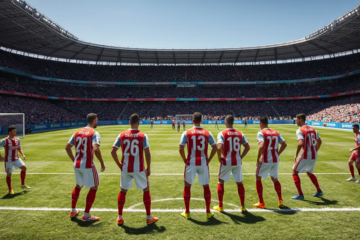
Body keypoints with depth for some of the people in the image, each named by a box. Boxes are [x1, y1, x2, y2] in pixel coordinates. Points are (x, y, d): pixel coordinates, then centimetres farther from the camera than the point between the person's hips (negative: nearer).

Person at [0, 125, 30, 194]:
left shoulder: (17, 139, 2)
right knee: (9, 174, 2)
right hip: (8, 160, -4)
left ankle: (23, 185, 6)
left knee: (24, 167, -9)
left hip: (16, 158, 5)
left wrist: (23, 155, -1)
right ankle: (10, 190, 18)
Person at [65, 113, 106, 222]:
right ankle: (86, 215, 10)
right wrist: (102, 163, -16)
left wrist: (74, 160, 18)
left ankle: (73, 211, 35)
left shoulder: (77, 132, 9)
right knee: (94, 187, 8)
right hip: (88, 165, -7)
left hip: (77, 165, 7)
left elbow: (67, 147, 11)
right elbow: (96, 149, -27)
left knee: (78, 186, 26)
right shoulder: (94, 133, -12)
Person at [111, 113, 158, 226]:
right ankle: (149, 217, 17)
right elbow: (147, 153, -13)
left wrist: (119, 165, 11)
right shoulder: (143, 136, -7)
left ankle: (119, 218, 23)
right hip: (139, 169, -2)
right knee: (146, 190, 13)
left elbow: (113, 151, 1)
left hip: (125, 169, 2)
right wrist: (148, 168, -2)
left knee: (123, 191, 17)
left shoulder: (122, 135, 0)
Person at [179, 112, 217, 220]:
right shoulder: (207, 133, 2)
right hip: (203, 163, 2)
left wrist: (185, 160, 4)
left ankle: (187, 212, 17)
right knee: (206, 186, 15)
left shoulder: (186, 133, -3)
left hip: (191, 163, -1)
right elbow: (215, 148, 1)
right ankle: (208, 212, 21)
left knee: (187, 186, 12)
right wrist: (209, 159, 8)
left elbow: (181, 148, -8)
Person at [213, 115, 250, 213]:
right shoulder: (240, 134, 4)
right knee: (239, 183, 15)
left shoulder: (222, 134, -9)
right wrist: (241, 157, 9)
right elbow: (247, 147, 2)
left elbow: (219, 147, -22)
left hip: (226, 162, -3)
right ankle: (243, 206, 18)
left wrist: (219, 158, -7)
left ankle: (220, 206, 17)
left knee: (221, 182, 12)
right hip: (237, 162, 3)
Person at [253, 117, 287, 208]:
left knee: (258, 178, 11)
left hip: (265, 160, -6)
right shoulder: (276, 133, 10)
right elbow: (284, 144, 7)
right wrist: (277, 154, 12)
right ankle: (280, 200, 17)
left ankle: (261, 202, 11)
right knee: (275, 179, 22)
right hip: (275, 160, 6)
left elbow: (261, 146, -23)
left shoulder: (261, 133, -10)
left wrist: (258, 160, -15)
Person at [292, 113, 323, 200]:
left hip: (305, 156, -8)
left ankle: (300, 194, 3)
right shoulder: (313, 129, 12)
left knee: (295, 172, 5)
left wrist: (296, 155, -17)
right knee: (309, 173, 28)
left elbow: (301, 143, -26)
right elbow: (319, 141, 18)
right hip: (314, 155, 8)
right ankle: (319, 191, 32)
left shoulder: (300, 131, -12)